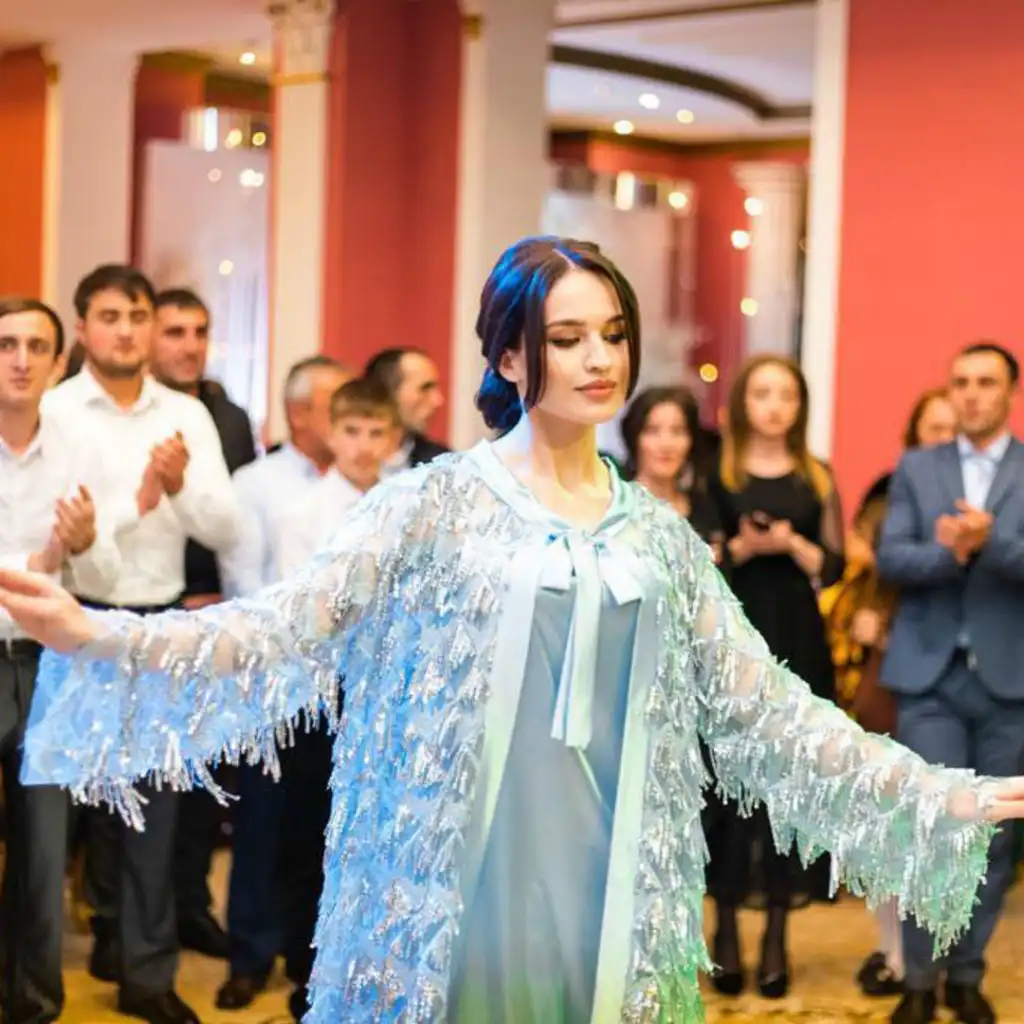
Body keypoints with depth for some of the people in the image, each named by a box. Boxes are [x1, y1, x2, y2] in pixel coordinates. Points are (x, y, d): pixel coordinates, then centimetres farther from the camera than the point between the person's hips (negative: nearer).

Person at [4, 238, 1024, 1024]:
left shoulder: (658, 532, 10)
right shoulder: (435, 503, -2)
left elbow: (765, 706, 11)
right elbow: (285, 627, -11)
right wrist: (96, 636, -26)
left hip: (606, 904, 3)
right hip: (453, 900, -3)